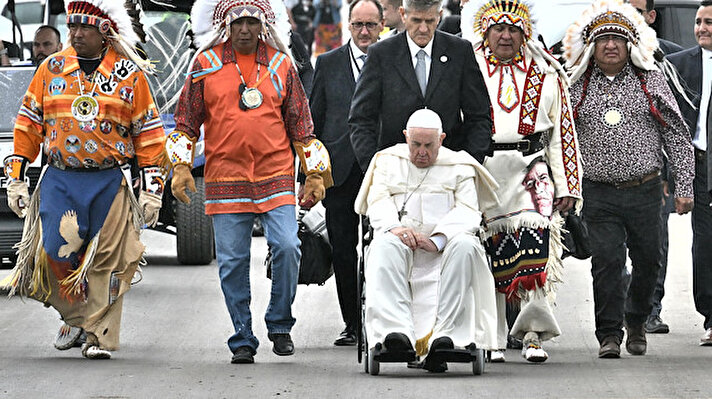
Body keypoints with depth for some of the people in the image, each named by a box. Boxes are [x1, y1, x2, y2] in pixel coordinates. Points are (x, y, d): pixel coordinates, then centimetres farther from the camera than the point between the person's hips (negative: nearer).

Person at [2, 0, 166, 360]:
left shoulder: (130, 74, 4)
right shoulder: (52, 69, 7)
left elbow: (149, 134, 7)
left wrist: (152, 188, 2)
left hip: (109, 182, -1)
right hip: (59, 179, 1)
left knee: (106, 262, -2)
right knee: (57, 252, -11)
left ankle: (99, 335, 9)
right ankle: (76, 315, 14)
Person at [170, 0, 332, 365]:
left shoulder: (280, 64, 8)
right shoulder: (206, 64, 5)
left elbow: (301, 125, 13)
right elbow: (186, 122, 11)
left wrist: (315, 175, 11)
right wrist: (181, 167, 2)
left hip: (276, 177, 0)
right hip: (225, 180, 0)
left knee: (287, 247, -15)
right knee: (232, 262, 1)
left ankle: (280, 324, 5)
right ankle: (243, 341, 11)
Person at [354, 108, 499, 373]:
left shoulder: (459, 167, 17)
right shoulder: (389, 161, 22)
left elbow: (468, 212, 1)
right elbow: (378, 201, 6)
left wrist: (438, 239, -18)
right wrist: (394, 226, -17)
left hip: (444, 247, 0)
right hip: (401, 241, 1)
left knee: (465, 246, -35)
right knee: (385, 245, -35)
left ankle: (445, 336, -45)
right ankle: (397, 331, -52)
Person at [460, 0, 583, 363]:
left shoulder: (545, 75, 12)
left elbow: (563, 132, 12)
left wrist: (567, 187, 6)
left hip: (530, 170, 0)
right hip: (480, 172, 0)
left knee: (533, 237, -18)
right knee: (489, 252, 0)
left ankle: (534, 333, -15)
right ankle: (492, 340, 9)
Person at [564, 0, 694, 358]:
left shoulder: (651, 80, 5)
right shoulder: (578, 87, 5)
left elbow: (677, 135, 7)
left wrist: (684, 187, 2)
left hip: (645, 191, 1)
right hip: (600, 194, -1)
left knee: (648, 262, 6)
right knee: (607, 261, -9)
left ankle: (636, 321, 30)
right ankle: (609, 335, -1)